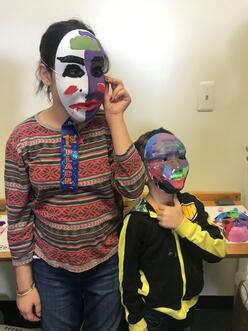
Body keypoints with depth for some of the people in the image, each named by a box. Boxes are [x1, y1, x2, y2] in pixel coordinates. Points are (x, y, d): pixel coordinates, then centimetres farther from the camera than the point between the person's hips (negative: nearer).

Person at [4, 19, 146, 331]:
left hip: (108, 264, 1)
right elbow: (19, 217, -7)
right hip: (51, 269, 0)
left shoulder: (107, 127, -11)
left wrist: (115, 117, -23)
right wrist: (24, 285, -1)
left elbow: (132, 188, -21)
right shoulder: (23, 139, -14)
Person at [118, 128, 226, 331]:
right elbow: (128, 279, -14)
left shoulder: (192, 205, -8)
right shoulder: (137, 220, -22)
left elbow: (219, 250, -13)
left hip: (189, 307, 5)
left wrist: (182, 224, -25)